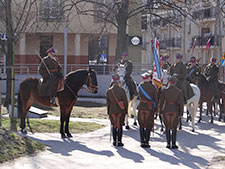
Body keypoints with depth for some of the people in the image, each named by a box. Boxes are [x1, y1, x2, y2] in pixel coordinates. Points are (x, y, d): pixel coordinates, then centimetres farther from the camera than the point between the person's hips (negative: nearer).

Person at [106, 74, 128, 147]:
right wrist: (126, 111, 5)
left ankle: (114, 141, 13)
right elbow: (125, 101, -5)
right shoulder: (122, 90, -9)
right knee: (120, 126, 5)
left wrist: (108, 112, 12)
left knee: (114, 126, 13)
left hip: (112, 111, 2)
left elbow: (108, 102, 4)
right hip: (121, 111, -2)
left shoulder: (108, 91, -2)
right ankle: (119, 141, 3)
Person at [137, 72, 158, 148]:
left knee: (142, 126, 12)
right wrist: (155, 108, 7)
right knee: (148, 126, 6)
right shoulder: (153, 87, -6)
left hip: (141, 107, 2)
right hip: (150, 108, -2)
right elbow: (155, 99, -3)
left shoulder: (140, 86, -2)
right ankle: (146, 142, 3)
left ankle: (142, 142, 9)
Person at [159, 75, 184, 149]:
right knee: (174, 128, 8)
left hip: (166, 110, 1)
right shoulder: (179, 91, -4)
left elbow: (161, 102, -3)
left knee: (167, 127, 10)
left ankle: (168, 144, 9)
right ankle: (173, 144, 5)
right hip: (175, 111, 0)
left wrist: (161, 112, 3)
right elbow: (181, 103, -5)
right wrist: (181, 113, 1)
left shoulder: (164, 91, -3)